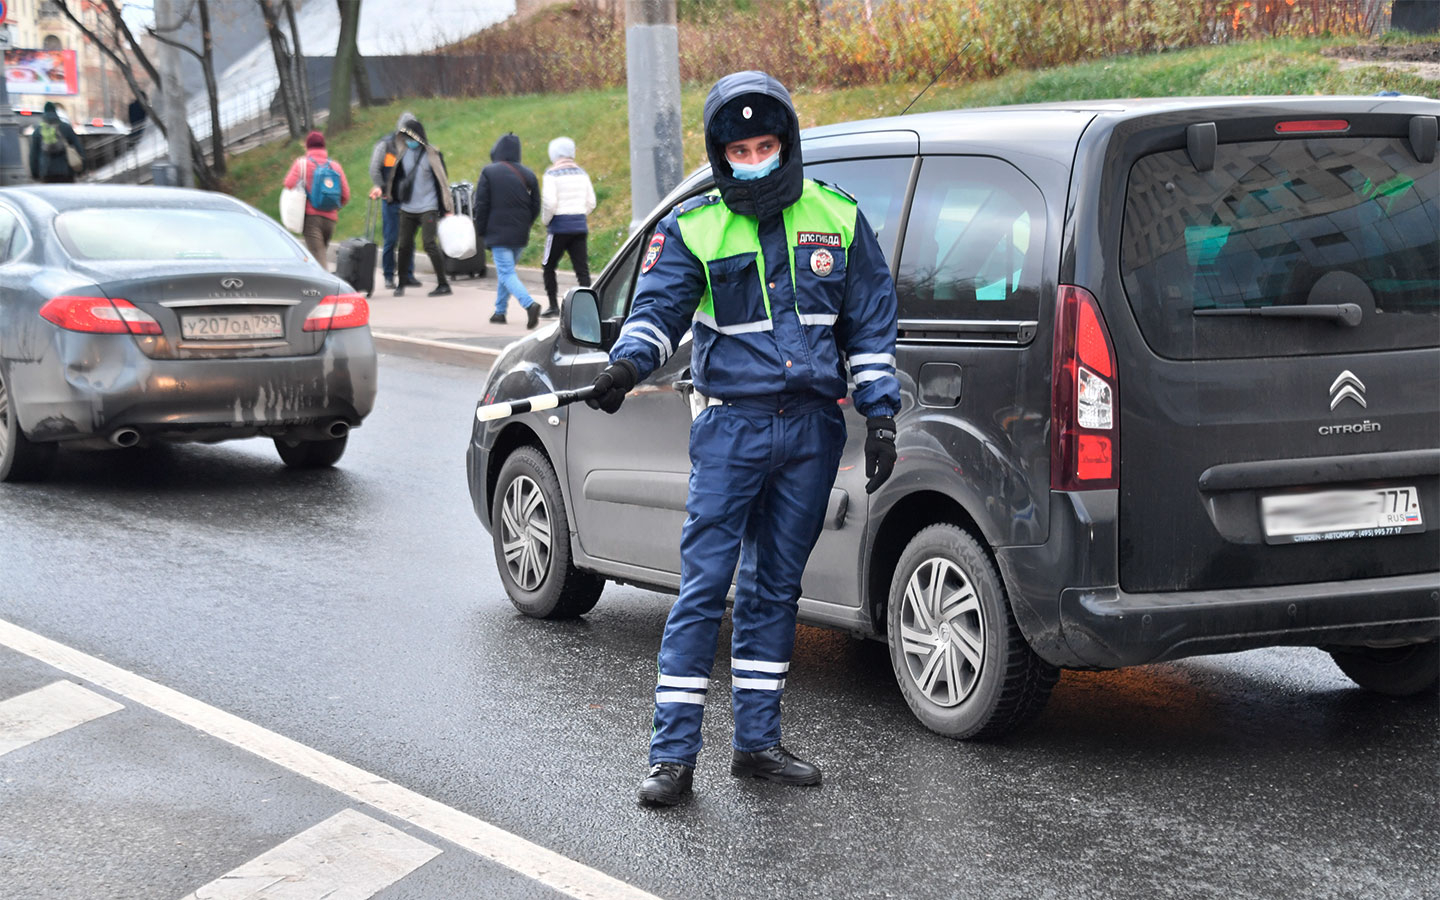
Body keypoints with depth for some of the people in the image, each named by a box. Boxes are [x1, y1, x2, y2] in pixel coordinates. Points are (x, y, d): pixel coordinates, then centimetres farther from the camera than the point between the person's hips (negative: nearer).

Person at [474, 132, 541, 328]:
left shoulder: (488, 172, -8)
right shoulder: (527, 174, 6)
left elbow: (481, 205, -8)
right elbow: (535, 206, 8)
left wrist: (482, 231, 2)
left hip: (499, 233, -6)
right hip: (520, 235, 6)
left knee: (506, 274, -8)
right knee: (506, 271, 20)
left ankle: (530, 304, -28)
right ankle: (500, 311, 24)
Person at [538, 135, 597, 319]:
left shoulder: (552, 174, -8)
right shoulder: (582, 173, 9)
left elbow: (549, 202, -16)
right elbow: (591, 203, 10)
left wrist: (545, 221, 1)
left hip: (560, 226, -5)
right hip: (580, 225, 5)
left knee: (548, 266, 9)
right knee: (582, 269, 3)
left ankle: (553, 306, 8)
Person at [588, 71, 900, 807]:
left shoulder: (837, 219, 6)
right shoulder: (693, 228, 1)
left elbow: (871, 323, 10)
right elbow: (658, 306, -5)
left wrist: (880, 415, 4)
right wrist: (628, 361, -27)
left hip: (812, 427, 3)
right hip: (732, 423, -3)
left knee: (776, 587, 11)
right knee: (704, 585, -7)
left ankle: (757, 742, 19)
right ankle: (673, 753, -2)